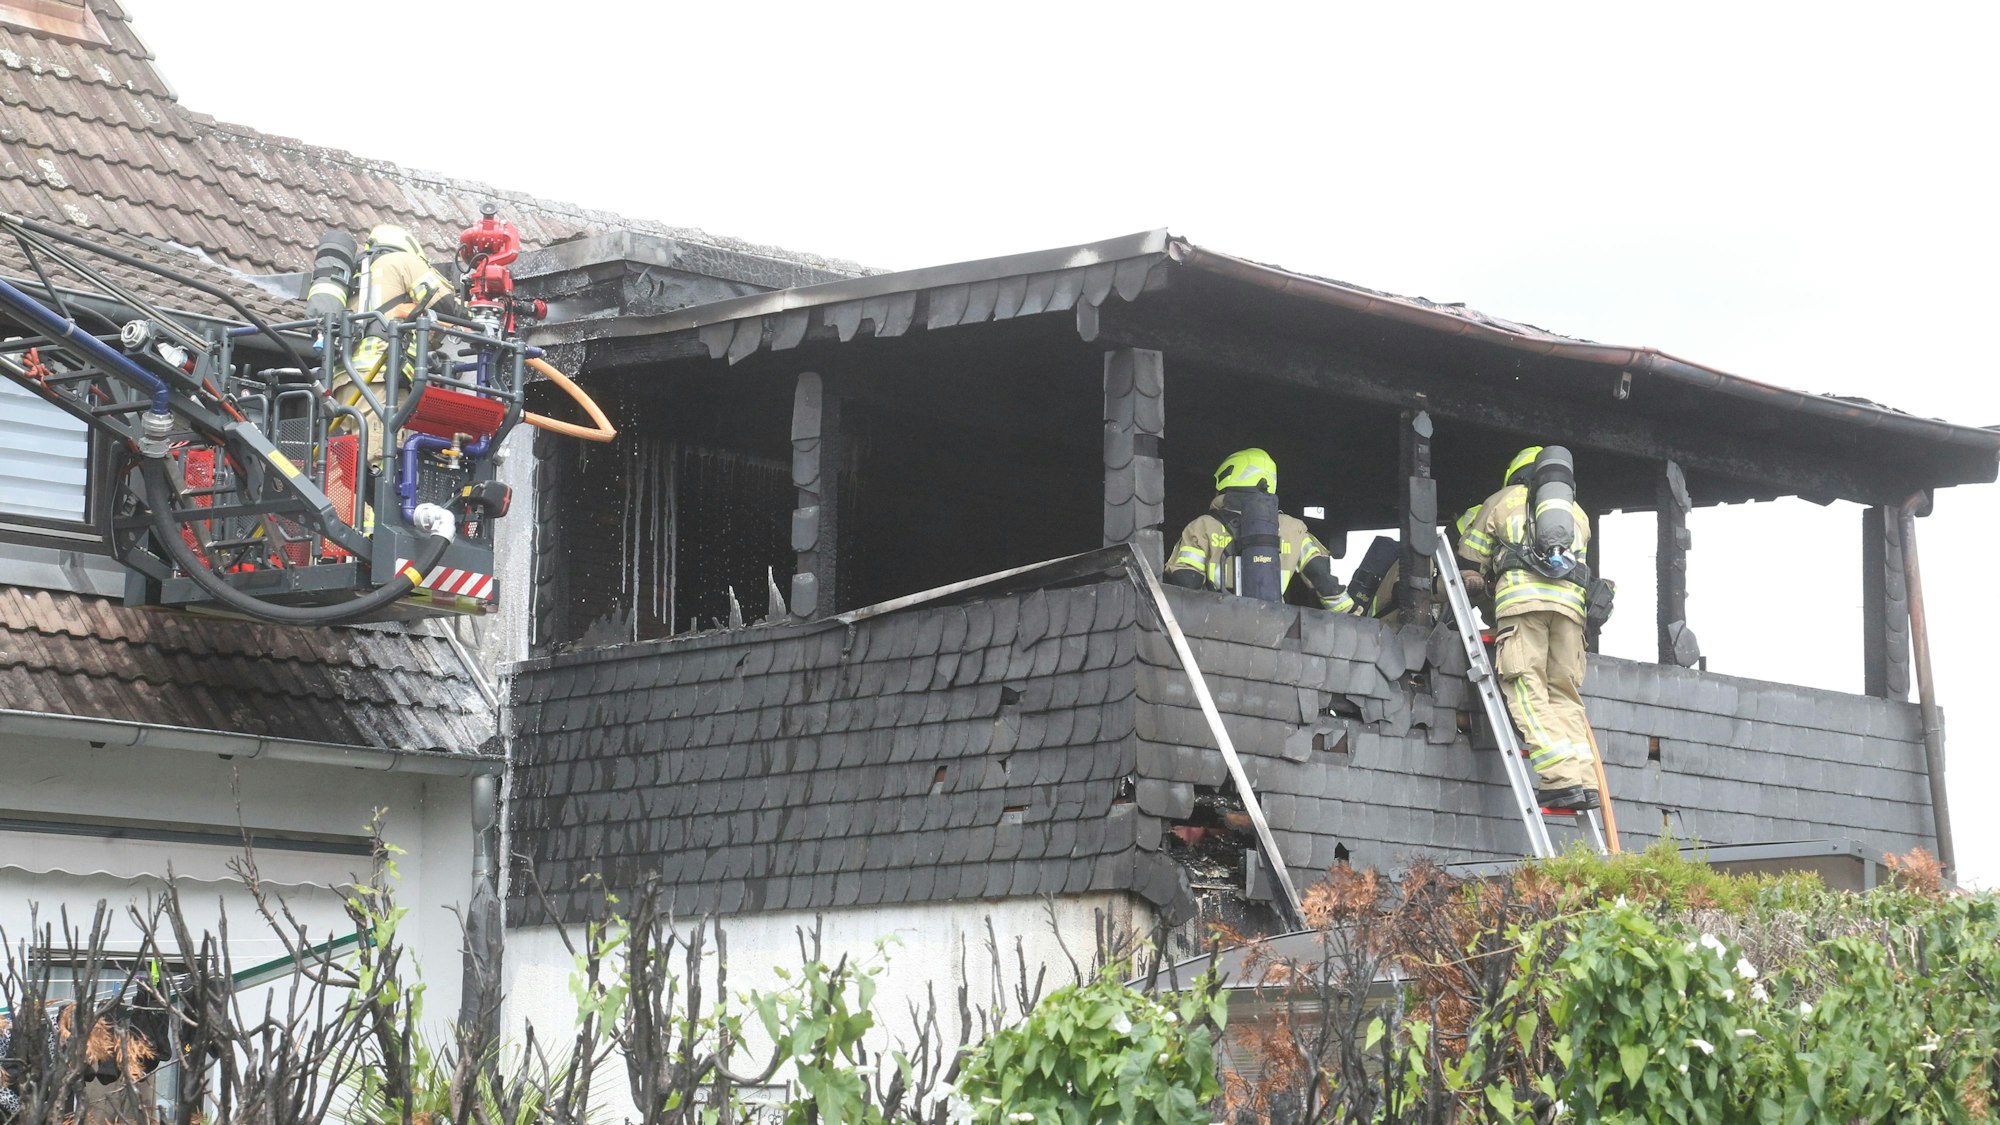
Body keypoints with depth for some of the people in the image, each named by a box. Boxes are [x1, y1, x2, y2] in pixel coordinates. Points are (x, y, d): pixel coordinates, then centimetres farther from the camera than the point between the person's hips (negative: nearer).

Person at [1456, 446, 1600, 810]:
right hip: (1570, 599, 4)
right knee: (1565, 694, 7)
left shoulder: (1502, 500, 23)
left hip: (1522, 597, -4)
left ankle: (1562, 778, -23)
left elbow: (1469, 566, 23)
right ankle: (1585, 780, -7)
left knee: (1527, 694, -10)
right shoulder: (1576, 512, 33)